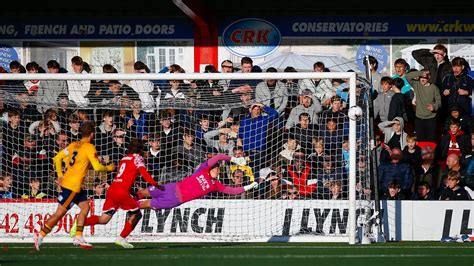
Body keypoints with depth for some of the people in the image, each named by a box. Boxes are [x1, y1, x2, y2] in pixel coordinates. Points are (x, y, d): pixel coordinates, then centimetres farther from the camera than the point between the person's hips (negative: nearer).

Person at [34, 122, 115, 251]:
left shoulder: (74, 145, 10)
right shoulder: (89, 147, -12)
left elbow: (58, 158, 12)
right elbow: (97, 167, -17)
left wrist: (60, 175, 16)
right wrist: (109, 168, 1)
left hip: (66, 181, 9)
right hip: (73, 185, -9)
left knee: (85, 207, 14)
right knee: (60, 212, -6)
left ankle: (78, 238, 13)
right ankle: (40, 235, -6)